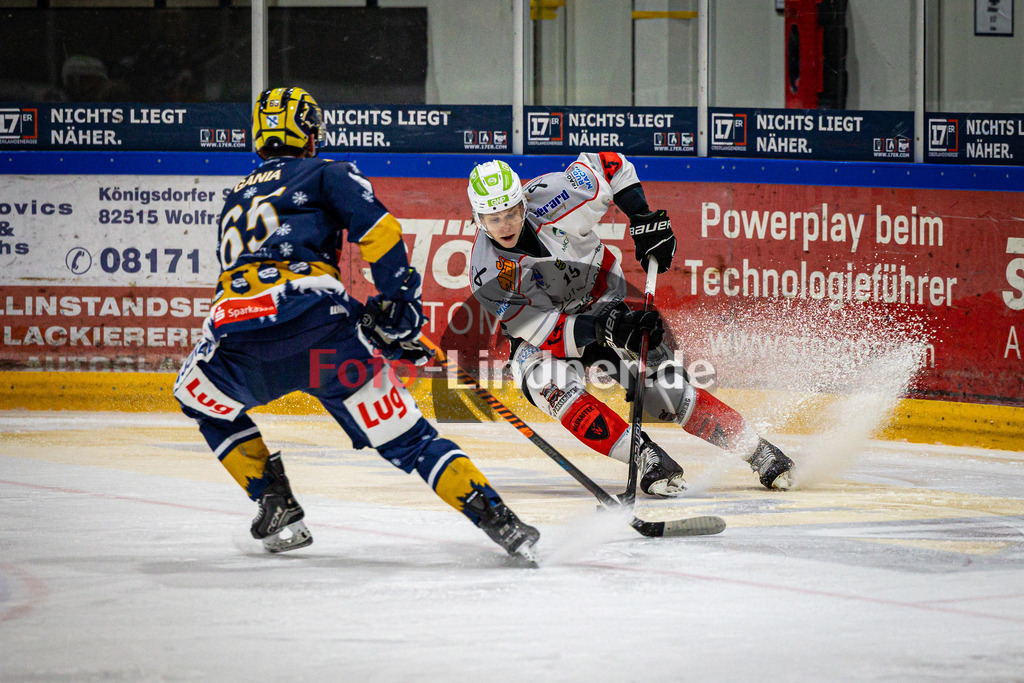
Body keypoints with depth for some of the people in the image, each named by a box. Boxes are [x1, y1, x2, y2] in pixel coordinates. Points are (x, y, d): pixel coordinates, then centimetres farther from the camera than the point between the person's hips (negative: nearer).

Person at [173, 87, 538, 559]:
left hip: (235, 327, 3)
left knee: (198, 396, 33)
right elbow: (379, 231, 0)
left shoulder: (235, 200, 34)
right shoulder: (326, 174, 18)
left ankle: (276, 508, 24)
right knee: (404, 435, 5)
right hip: (320, 329, -2)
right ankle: (497, 519, -4)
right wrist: (399, 306, 7)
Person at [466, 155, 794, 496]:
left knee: (668, 391, -9)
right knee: (552, 384, -34)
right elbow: (550, 332, -27)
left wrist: (644, 220, -16)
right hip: (541, 332, -1)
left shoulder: (553, 198, -27)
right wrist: (605, 327, -41)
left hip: (603, 306, 1)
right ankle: (649, 459, -35)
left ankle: (759, 451, 9)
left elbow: (607, 161, -8)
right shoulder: (488, 276, -27)